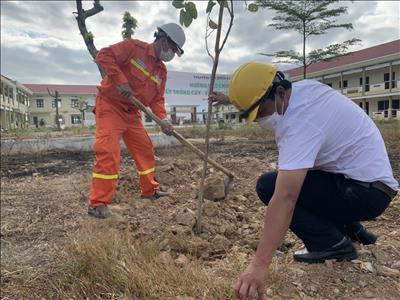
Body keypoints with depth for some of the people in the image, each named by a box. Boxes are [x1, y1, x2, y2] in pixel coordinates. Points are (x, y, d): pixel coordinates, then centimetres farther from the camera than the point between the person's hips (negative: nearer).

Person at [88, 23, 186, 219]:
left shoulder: (162, 70, 10)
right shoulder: (133, 47, -11)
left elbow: (157, 99, 7)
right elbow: (103, 56, -18)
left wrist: (163, 119, -10)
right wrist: (121, 80, -26)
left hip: (131, 112, 8)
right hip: (110, 105, -8)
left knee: (145, 148, 10)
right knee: (108, 151, -17)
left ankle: (149, 190, 27)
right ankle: (98, 203, -10)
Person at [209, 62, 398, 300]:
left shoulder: (299, 121, -29)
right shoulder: (301, 88, -3)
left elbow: (284, 199, -37)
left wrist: (259, 265, -38)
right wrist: (230, 99, 24)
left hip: (366, 192, -9)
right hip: (370, 178, 9)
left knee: (269, 187, -16)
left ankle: (333, 244, -4)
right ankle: (350, 228, 25)